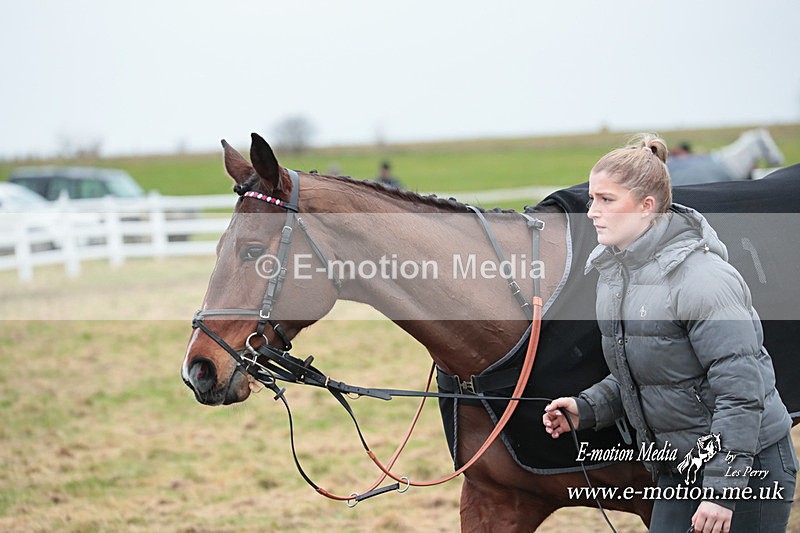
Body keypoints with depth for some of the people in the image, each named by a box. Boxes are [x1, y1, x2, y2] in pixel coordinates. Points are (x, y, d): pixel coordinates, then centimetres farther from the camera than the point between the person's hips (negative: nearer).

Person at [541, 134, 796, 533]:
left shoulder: (700, 278, -22)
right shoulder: (613, 272, 5)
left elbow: (741, 390, -24)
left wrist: (721, 490, -26)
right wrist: (586, 409, 1)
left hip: (748, 468, -8)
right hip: (678, 470, 8)